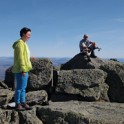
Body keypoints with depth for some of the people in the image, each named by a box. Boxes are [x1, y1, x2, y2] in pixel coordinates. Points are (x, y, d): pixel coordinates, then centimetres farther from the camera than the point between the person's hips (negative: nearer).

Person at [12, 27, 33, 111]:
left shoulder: (24, 44, 17)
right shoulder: (20, 43, -13)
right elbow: (20, 57, -20)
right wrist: (23, 70, -22)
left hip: (24, 69, 10)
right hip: (21, 70, -10)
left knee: (23, 87, 13)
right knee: (20, 87, -3)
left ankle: (23, 103, 21)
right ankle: (18, 104, 6)